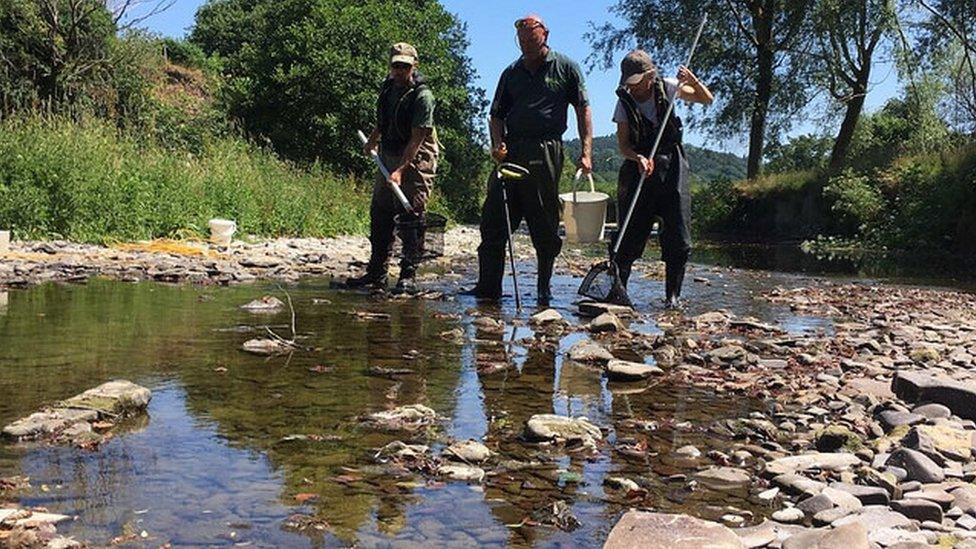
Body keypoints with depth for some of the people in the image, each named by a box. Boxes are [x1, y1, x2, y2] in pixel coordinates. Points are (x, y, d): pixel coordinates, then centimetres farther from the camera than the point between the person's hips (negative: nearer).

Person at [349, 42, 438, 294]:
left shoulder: (422, 96, -14)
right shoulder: (388, 87, 8)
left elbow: (416, 140, -20)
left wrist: (400, 170, -26)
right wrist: (372, 141, 27)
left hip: (415, 161, -7)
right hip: (388, 157, 7)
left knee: (411, 218, -8)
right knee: (379, 215, 7)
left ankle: (407, 277, -3)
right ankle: (376, 274, 15)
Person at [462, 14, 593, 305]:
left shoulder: (566, 68, 8)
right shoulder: (512, 73, 17)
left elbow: (583, 110, 5)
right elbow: (497, 115, 18)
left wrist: (586, 152, -6)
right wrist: (497, 144, -2)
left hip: (546, 152, -3)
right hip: (511, 151, 4)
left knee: (545, 226, 1)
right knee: (493, 220, -2)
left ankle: (544, 288, 11)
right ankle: (489, 286, 3)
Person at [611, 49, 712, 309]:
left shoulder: (667, 88, -2)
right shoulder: (624, 103, -4)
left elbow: (707, 100, 6)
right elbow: (623, 144, -10)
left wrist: (693, 81, -14)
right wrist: (638, 158, -31)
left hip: (672, 167, 1)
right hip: (638, 168, 0)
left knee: (678, 237, -4)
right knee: (630, 235, -1)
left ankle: (673, 295, 5)